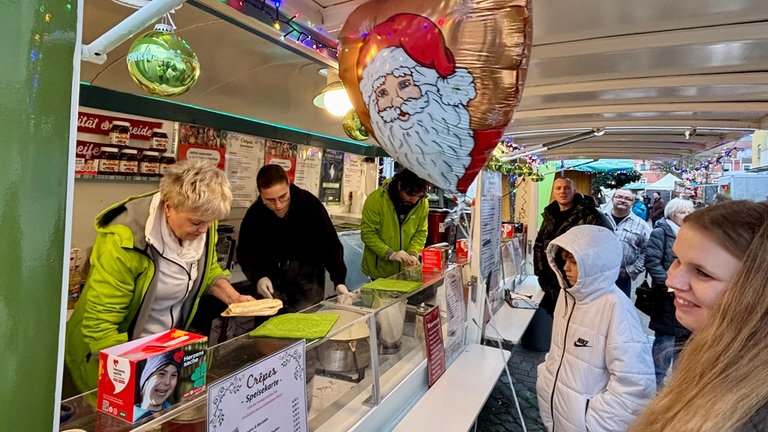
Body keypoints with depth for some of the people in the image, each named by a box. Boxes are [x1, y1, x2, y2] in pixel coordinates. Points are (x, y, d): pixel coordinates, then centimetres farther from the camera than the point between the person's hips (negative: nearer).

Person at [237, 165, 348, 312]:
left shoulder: (311, 205, -16)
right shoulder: (254, 214, -9)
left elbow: (331, 245, -11)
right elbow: (245, 253, 1)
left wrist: (339, 281, -21)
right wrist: (258, 277, -18)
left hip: (308, 278, -1)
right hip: (271, 281, 2)